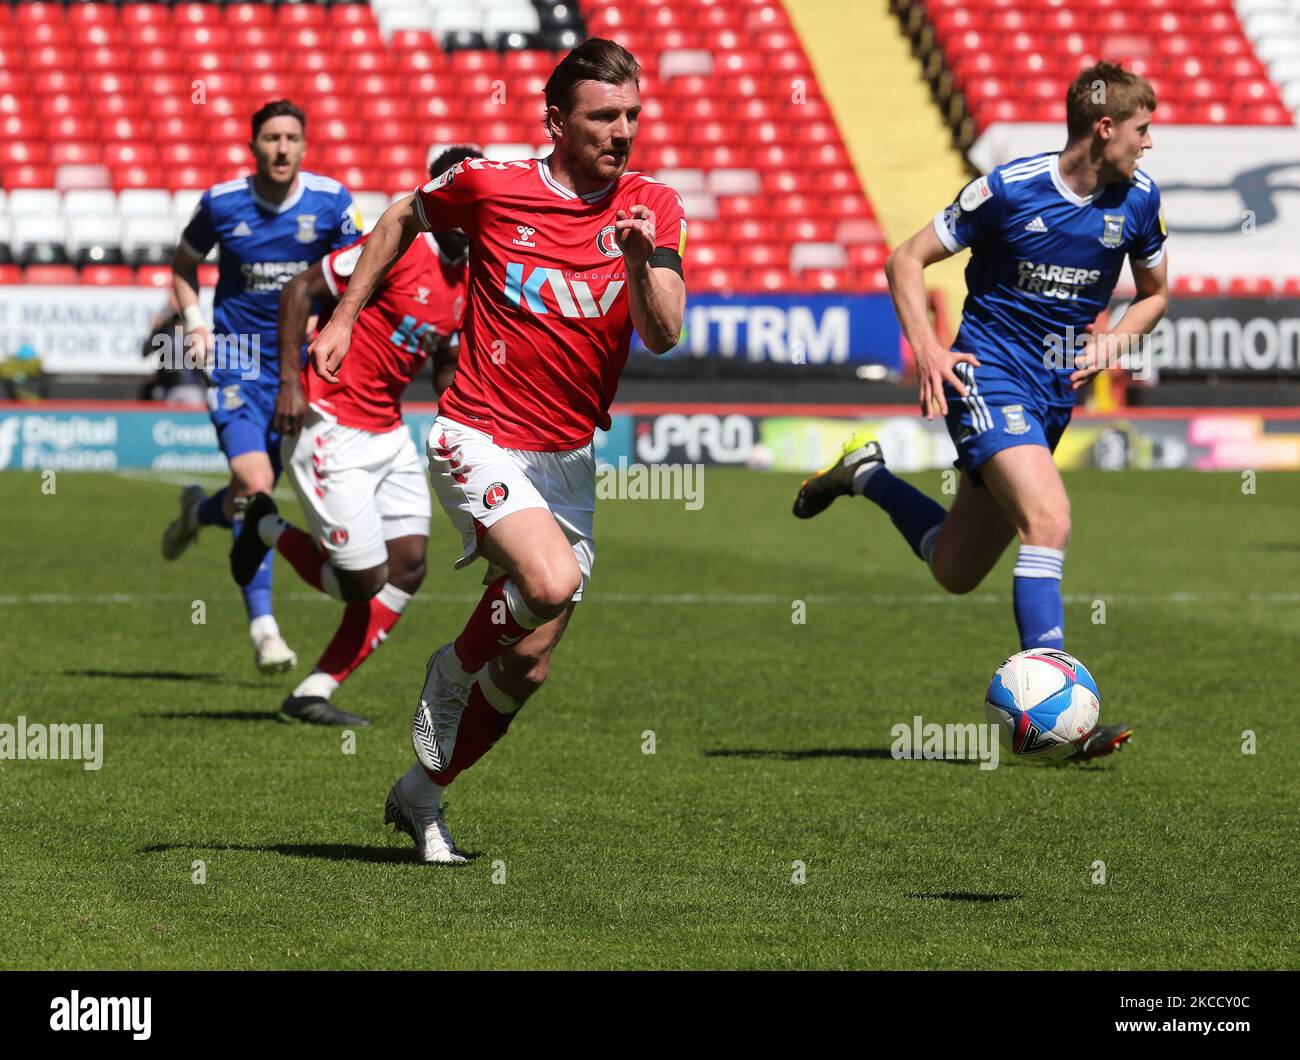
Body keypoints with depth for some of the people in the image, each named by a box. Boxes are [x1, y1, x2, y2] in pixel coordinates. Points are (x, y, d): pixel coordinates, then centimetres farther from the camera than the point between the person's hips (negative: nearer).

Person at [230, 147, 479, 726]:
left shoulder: (468, 282, 8)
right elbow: (299, 290, -14)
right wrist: (290, 384, -19)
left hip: (388, 433, 8)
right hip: (330, 431, -8)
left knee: (408, 568, -1)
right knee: (364, 581, -10)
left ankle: (313, 694, 8)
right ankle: (268, 529, 19)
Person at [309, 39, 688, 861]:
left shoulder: (653, 208, -2)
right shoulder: (489, 185, -8)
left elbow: (663, 335, -13)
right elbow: (405, 218, 13)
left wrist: (641, 261, -31)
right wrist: (344, 317, 13)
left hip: (569, 459, 4)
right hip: (482, 441, -4)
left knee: (527, 668, 7)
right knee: (551, 581, -31)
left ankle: (423, 795, 29)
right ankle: (453, 671, 0)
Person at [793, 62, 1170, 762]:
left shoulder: (1137, 199, 1)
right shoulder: (1008, 189, -13)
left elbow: (1154, 293, 18)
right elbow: (906, 262, -4)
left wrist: (1110, 344, -2)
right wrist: (928, 351, -17)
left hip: (1056, 390, 6)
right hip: (989, 378, -6)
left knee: (957, 571, 10)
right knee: (1049, 519, -28)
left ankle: (867, 475, 36)